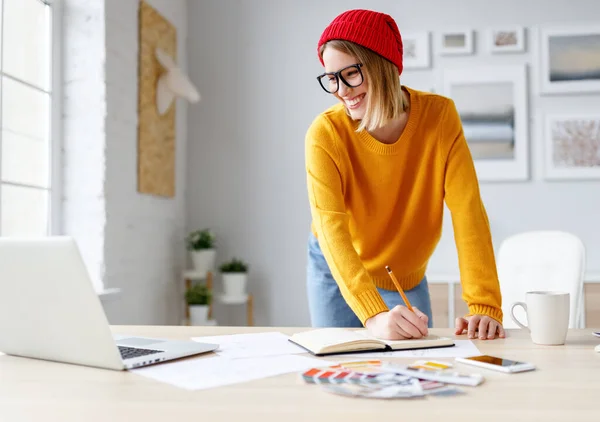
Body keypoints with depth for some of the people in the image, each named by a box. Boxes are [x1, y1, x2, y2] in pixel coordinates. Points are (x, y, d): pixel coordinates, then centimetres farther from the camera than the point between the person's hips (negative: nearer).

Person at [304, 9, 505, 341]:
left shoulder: (439, 116, -21)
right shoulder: (325, 134, -25)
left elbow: (467, 212, -25)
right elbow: (331, 229, -35)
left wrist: (484, 307, -35)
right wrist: (374, 315, -48)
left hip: (409, 279, 2)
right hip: (338, 272, -1)